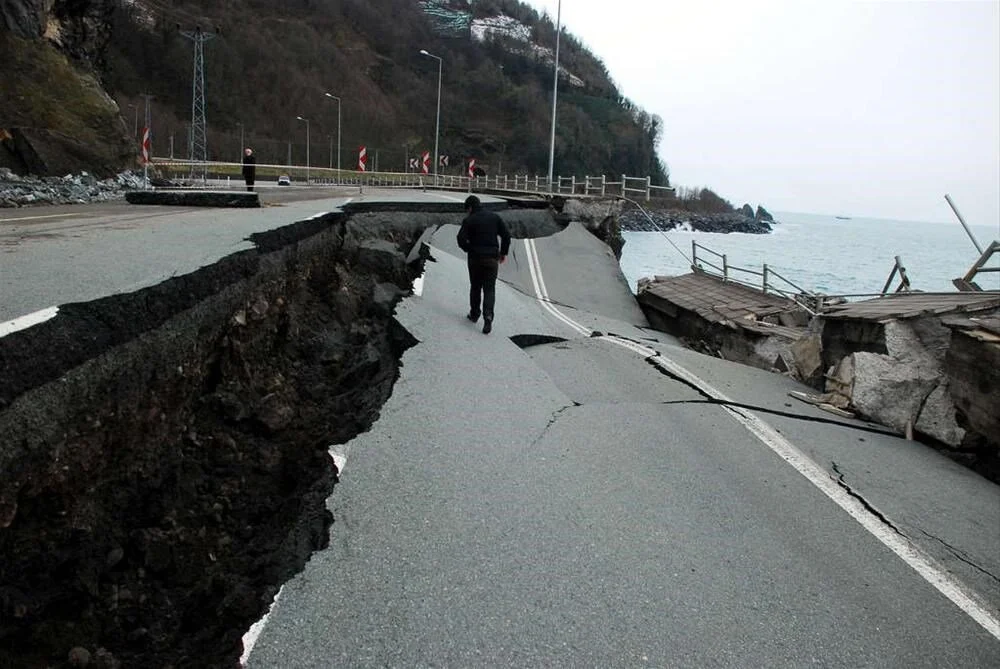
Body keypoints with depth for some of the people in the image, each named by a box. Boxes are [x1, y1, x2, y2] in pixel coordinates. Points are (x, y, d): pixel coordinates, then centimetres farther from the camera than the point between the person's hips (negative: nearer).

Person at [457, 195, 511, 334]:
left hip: (475, 258, -1)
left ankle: (474, 314, 27)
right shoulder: (495, 217, 4)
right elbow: (506, 236, 1)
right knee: (490, 289, 3)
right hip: (492, 259, 1)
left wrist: (469, 249, 3)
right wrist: (504, 252, 11)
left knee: (475, 287, 17)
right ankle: (488, 317, -15)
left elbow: (461, 239, -14)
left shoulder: (469, 220, -5)